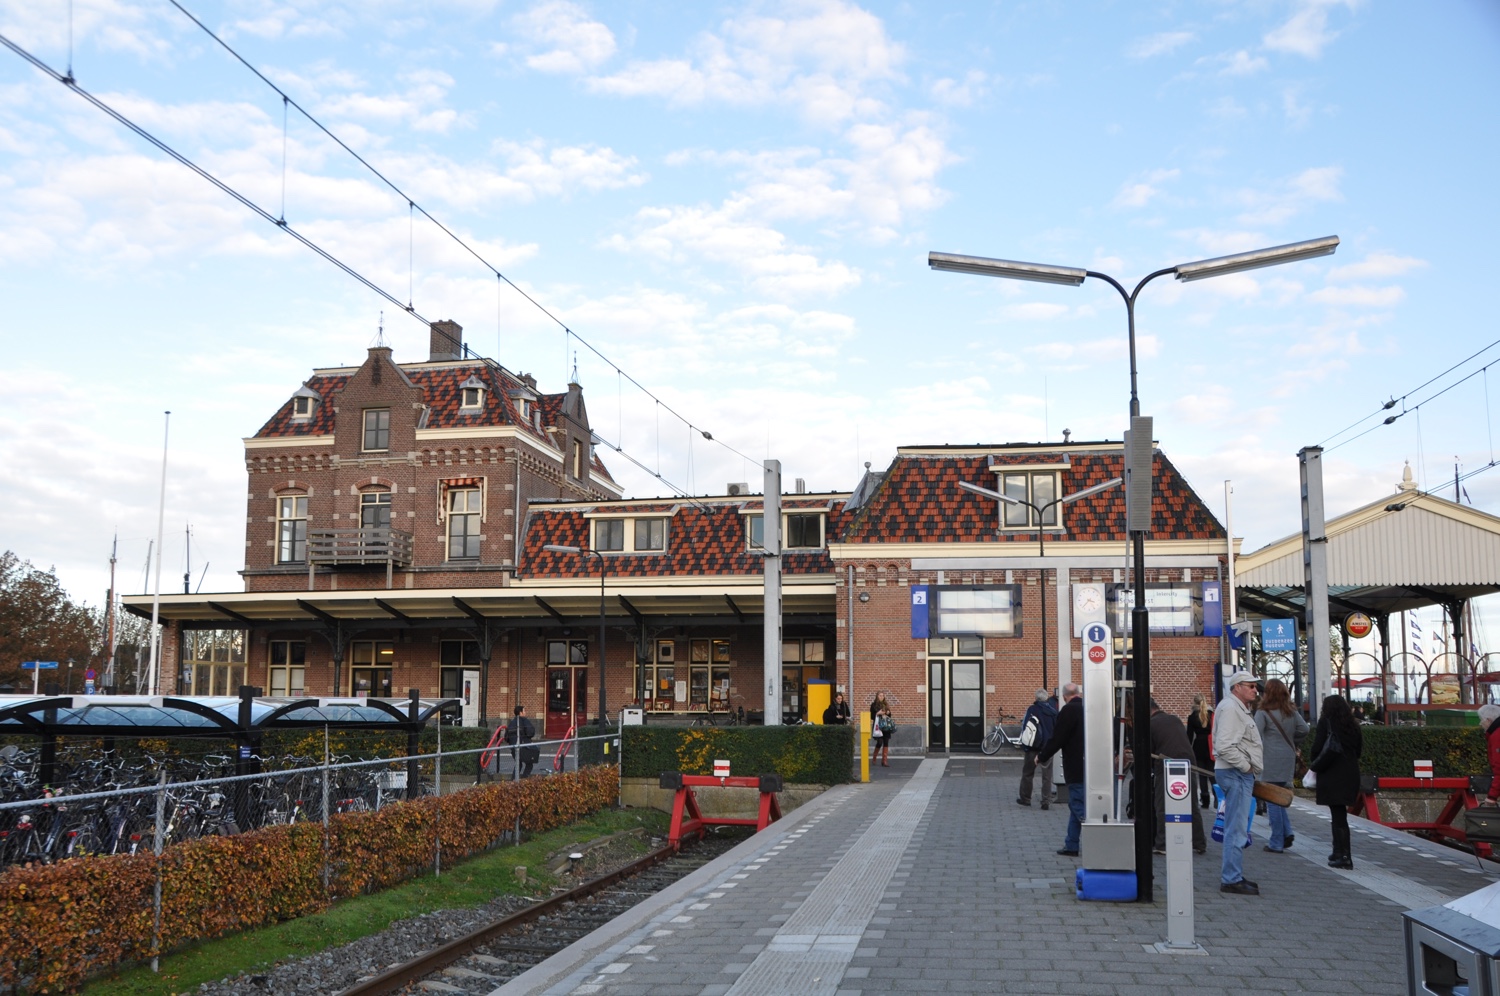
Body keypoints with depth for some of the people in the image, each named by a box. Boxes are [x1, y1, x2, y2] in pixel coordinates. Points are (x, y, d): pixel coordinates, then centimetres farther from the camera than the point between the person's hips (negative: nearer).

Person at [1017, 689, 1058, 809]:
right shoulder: (1053, 710, 0)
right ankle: (1046, 801, 0)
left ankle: (1025, 798, 18)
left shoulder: (1032, 709, -12)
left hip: (1034, 746, -3)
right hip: (1048, 747, 3)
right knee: (1047, 775, 6)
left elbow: (1024, 726, -12)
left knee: (1027, 773, 11)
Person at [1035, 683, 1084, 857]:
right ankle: (1071, 846, 19)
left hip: (1076, 769, -8)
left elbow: (1057, 739, -15)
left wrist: (1042, 757, -1)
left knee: (1079, 807, -4)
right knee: (1076, 805, 15)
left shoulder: (1068, 711, -15)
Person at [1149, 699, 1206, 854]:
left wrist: (1152, 769, 19)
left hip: (1166, 767, -5)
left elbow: (1149, 752, 2)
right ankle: (1199, 844, 15)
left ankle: (1162, 845, 1)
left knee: (1163, 807, 2)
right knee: (1192, 806, 11)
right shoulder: (1175, 719, 16)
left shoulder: (1151, 724, 0)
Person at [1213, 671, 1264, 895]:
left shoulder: (1238, 709, 20)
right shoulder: (1229, 708, -15)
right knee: (1236, 828, -9)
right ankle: (1231, 880, -7)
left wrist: (1249, 769, 16)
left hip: (1241, 774, 11)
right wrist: (1246, 767, -15)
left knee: (1236, 827, 16)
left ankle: (1233, 875, 23)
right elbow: (1224, 746, -25)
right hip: (1235, 774, -11)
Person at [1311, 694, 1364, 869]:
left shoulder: (1325, 722, -6)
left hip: (1332, 775, -6)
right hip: (1351, 774, 6)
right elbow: (1358, 749, 14)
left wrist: (1315, 765, 7)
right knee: (1339, 814, 16)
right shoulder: (1353, 725, 10)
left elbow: (1317, 748, -10)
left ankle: (1344, 856, -8)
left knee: (1338, 815, -5)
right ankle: (1339, 852, 22)